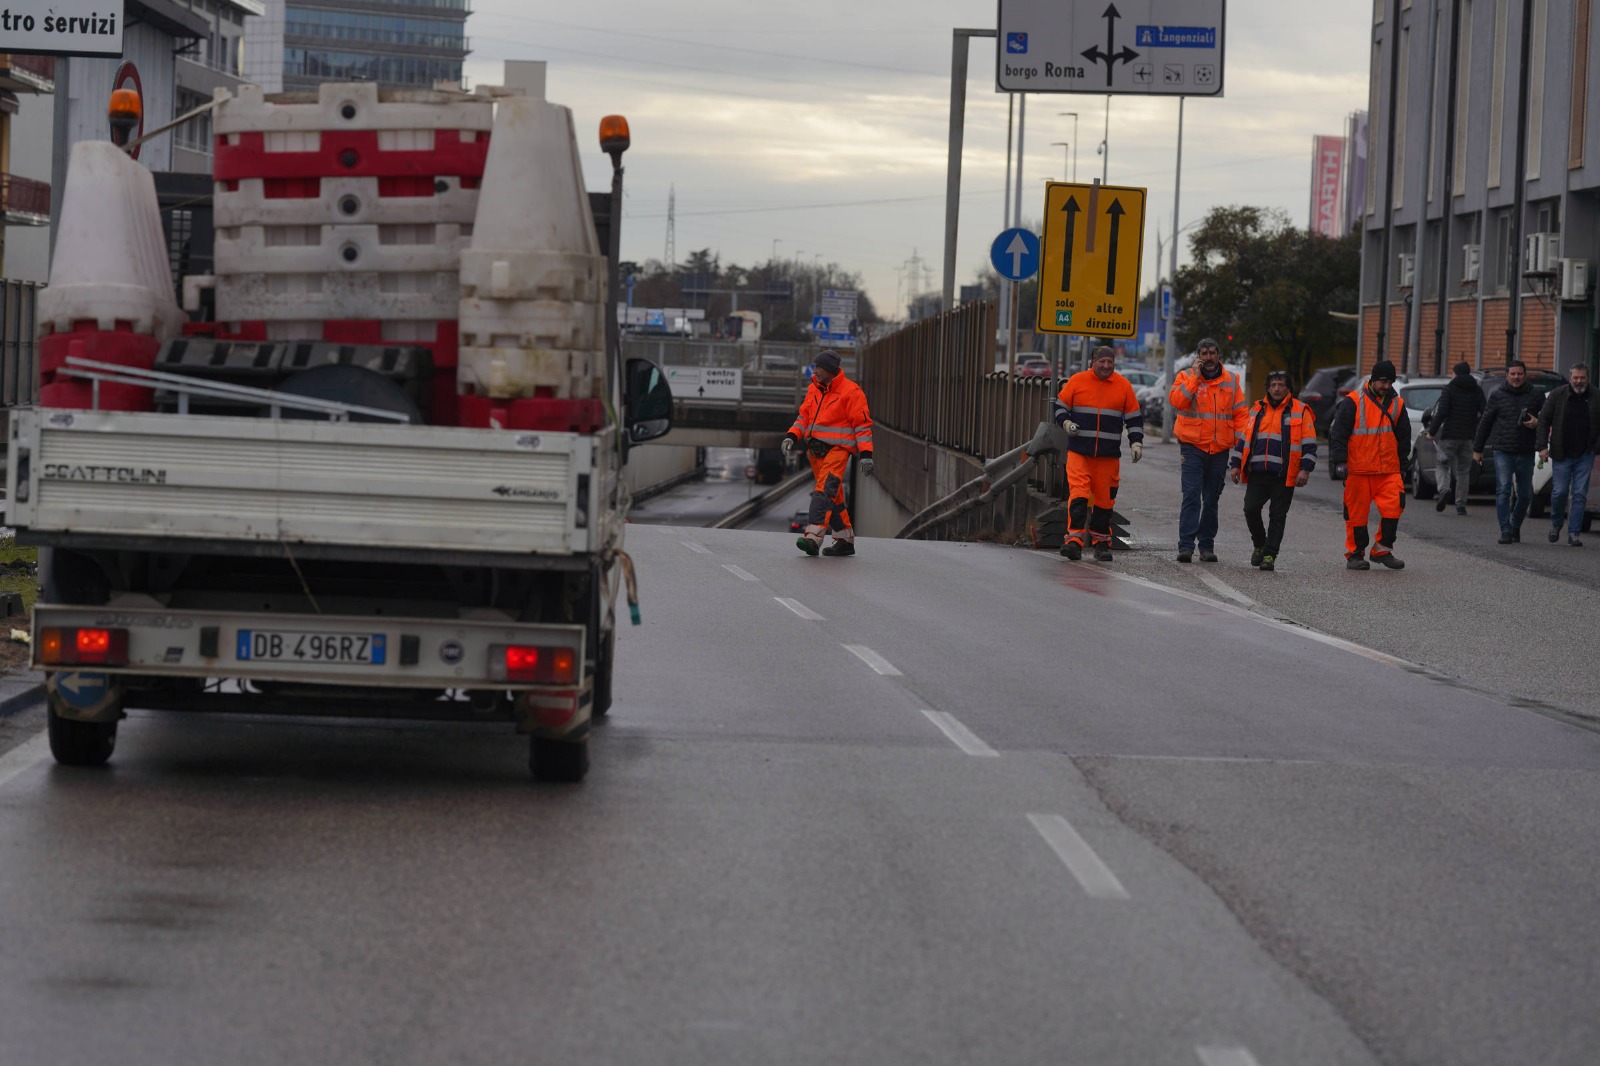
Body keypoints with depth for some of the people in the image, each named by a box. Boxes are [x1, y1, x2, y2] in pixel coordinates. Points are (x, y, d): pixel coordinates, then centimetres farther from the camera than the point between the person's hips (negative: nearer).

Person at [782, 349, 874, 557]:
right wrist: (791, 437, 3)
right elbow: (804, 416, 20)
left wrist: (866, 454, -13)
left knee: (825, 491, -21)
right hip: (816, 450, 7)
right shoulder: (813, 389, 14)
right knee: (833, 497, 11)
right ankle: (846, 541, 20)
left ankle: (813, 537, -32)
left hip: (837, 449, -7)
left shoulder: (851, 392, -6)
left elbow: (862, 424, -6)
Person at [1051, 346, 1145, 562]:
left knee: (1104, 498, 7)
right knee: (1078, 494, -14)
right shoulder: (1077, 381, 4)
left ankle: (1101, 542, 18)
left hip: (1109, 454, 2)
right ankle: (1074, 539, -18)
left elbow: (1134, 417, 13)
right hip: (1078, 451, -2)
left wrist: (1136, 442, 2)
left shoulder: (1123, 386, 7)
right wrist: (1065, 423, -7)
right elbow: (1059, 406, 12)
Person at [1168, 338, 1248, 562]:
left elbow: (1240, 412, 11)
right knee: (1192, 496, -12)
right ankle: (1186, 545, -15)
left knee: (1212, 500, 9)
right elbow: (1176, 400, -16)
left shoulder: (1232, 380, 9)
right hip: (1193, 446, -3)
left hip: (1220, 450, 3)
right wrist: (1195, 376, -17)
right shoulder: (1186, 377, 1)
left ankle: (1207, 545, 17)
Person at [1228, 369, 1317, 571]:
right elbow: (1243, 439, 20)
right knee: (1251, 509, -5)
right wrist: (1236, 464, 13)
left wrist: (1305, 469, -9)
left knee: (1277, 516, 0)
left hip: (1284, 476, -3)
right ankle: (1259, 545, 17)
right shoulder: (1257, 409, 14)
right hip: (1258, 473, 3)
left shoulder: (1300, 411, 3)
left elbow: (1309, 444, 0)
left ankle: (1270, 555, 6)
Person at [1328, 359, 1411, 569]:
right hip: (1358, 469, -4)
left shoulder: (1397, 404, 11)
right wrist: (1340, 461, -12)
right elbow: (1338, 433, -5)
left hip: (1388, 470, 4)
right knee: (1357, 512, 1)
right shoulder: (1353, 402, -4)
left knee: (1394, 506, -11)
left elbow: (1404, 436, 21)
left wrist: (1402, 462, 19)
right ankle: (1355, 554, 12)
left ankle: (1383, 549, 2)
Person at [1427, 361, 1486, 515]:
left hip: (1450, 435, -3)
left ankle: (1444, 490, -21)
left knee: (1443, 465, 7)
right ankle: (1461, 504, 6)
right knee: (1463, 470, 11)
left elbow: (1441, 413, -14)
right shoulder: (1477, 391, 6)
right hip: (1468, 437, 3)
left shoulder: (1450, 389, -5)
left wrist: (1432, 431, -7)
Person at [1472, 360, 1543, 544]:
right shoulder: (1498, 396, 6)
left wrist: (1537, 424, -9)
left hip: (1526, 453, 2)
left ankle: (1516, 527, 27)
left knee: (1525, 494, 8)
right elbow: (1485, 423, 11)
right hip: (1503, 452, -2)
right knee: (1503, 491, -11)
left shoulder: (1534, 397, 8)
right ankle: (1505, 531, -11)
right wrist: (1477, 449, 11)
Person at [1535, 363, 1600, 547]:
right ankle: (1556, 524, 25)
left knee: (1580, 495, -2)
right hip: (1562, 454, -1)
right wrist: (1542, 446, -6)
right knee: (1560, 492, -1)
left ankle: (1573, 533, 3)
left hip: (1585, 455, 1)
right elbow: (1544, 420, 2)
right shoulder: (1557, 395, -1)